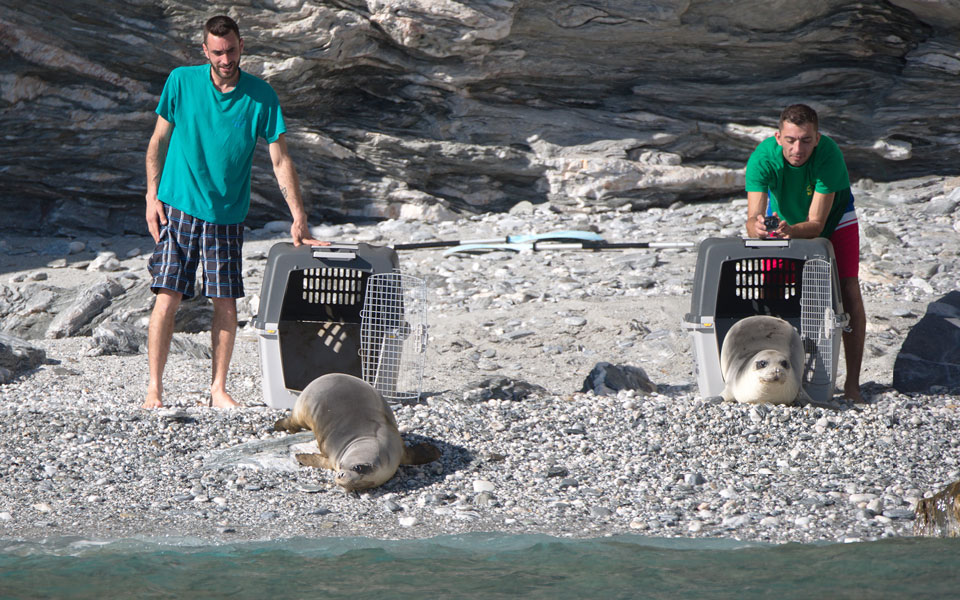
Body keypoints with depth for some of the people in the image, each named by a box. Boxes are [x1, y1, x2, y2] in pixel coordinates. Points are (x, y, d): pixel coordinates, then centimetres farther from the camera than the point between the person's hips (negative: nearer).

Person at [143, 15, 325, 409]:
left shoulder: (261, 96, -3)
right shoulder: (181, 82, -2)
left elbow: (280, 161, -1)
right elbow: (159, 140, 7)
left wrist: (299, 220, -6)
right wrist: (152, 196, 0)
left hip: (228, 214, 1)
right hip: (179, 208, -1)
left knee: (226, 305, -1)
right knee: (167, 298, -7)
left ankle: (219, 389, 11)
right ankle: (154, 388, -1)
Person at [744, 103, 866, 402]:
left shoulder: (829, 154, -39)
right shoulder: (763, 158, -35)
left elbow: (816, 224, -38)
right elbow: (752, 220, -40)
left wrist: (789, 230, -58)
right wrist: (758, 228, -64)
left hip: (833, 218, -1)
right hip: (784, 214, 2)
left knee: (849, 293, -14)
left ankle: (852, 385, -11)